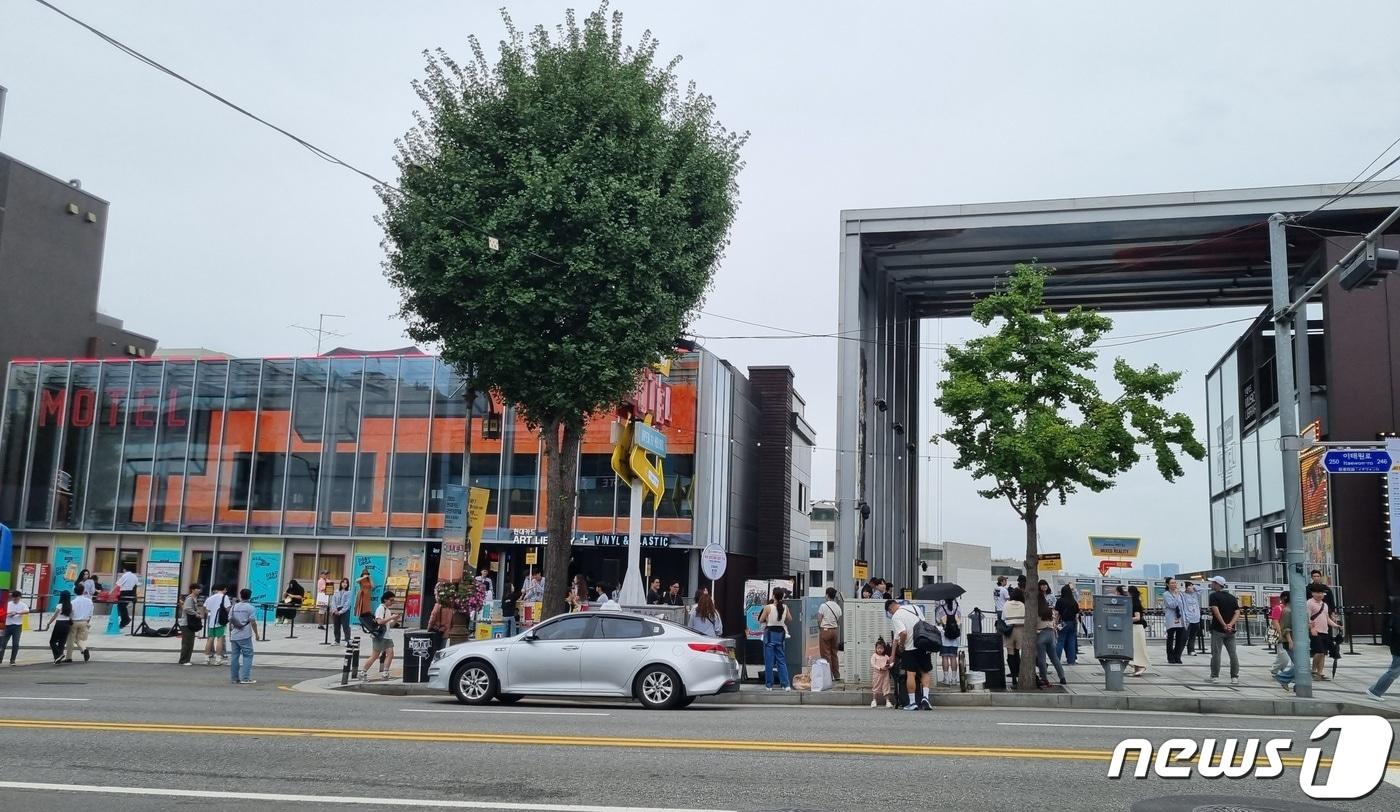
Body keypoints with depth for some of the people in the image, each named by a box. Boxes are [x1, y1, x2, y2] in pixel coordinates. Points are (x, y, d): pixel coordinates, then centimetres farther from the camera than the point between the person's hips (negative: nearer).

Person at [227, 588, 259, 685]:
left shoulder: (234, 607, 10)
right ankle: (245, 678, -8)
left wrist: (230, 634, 19)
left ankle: (234, 678, 12)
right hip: (245, 636, -5)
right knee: (247, 656, -1)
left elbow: (230, 621, 11)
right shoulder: (249, 607, -6)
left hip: (234, 636, 5)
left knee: (235, 656, 10)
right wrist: (256, 633, -1)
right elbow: (252, 622, -9)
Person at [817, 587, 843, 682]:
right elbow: (839, 621, 10)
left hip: (825, 630, -5)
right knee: (834, 654, 13)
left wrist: (819, 628, 8)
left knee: (826, 654, 0)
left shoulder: (823, 605, -11)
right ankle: (837, 676, 16)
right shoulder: (838, 607, 5)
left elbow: (819, 619, -10)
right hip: (835, 630, 5)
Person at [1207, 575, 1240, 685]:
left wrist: (1224, 625, -17)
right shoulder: (1232, 598, 12)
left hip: (1218, 629, -5)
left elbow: (1216, 611, -17)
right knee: (1233, 653, 6)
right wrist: (1230, 624, -9)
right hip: (1231, 630, 5)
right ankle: (1235, 677, 5)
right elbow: (1237, 613, 2)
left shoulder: (1214, 596, -5)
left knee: (1216, 653, 1)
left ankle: (1215, 676, 4)